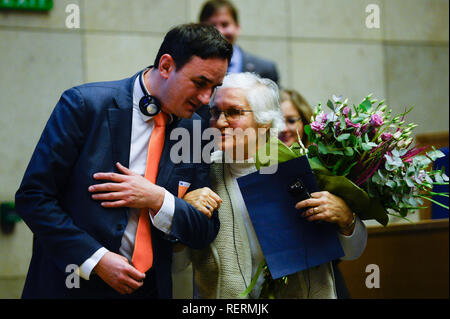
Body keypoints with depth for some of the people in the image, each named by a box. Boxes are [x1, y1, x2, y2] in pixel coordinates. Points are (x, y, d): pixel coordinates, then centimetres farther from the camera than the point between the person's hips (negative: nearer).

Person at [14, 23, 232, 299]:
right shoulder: (85, 105, -11)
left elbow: (206, 232, 3)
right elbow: (32, 196, -12)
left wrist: (158, 200, -15)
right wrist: (96, 259, -18)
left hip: (150, 287, 4)